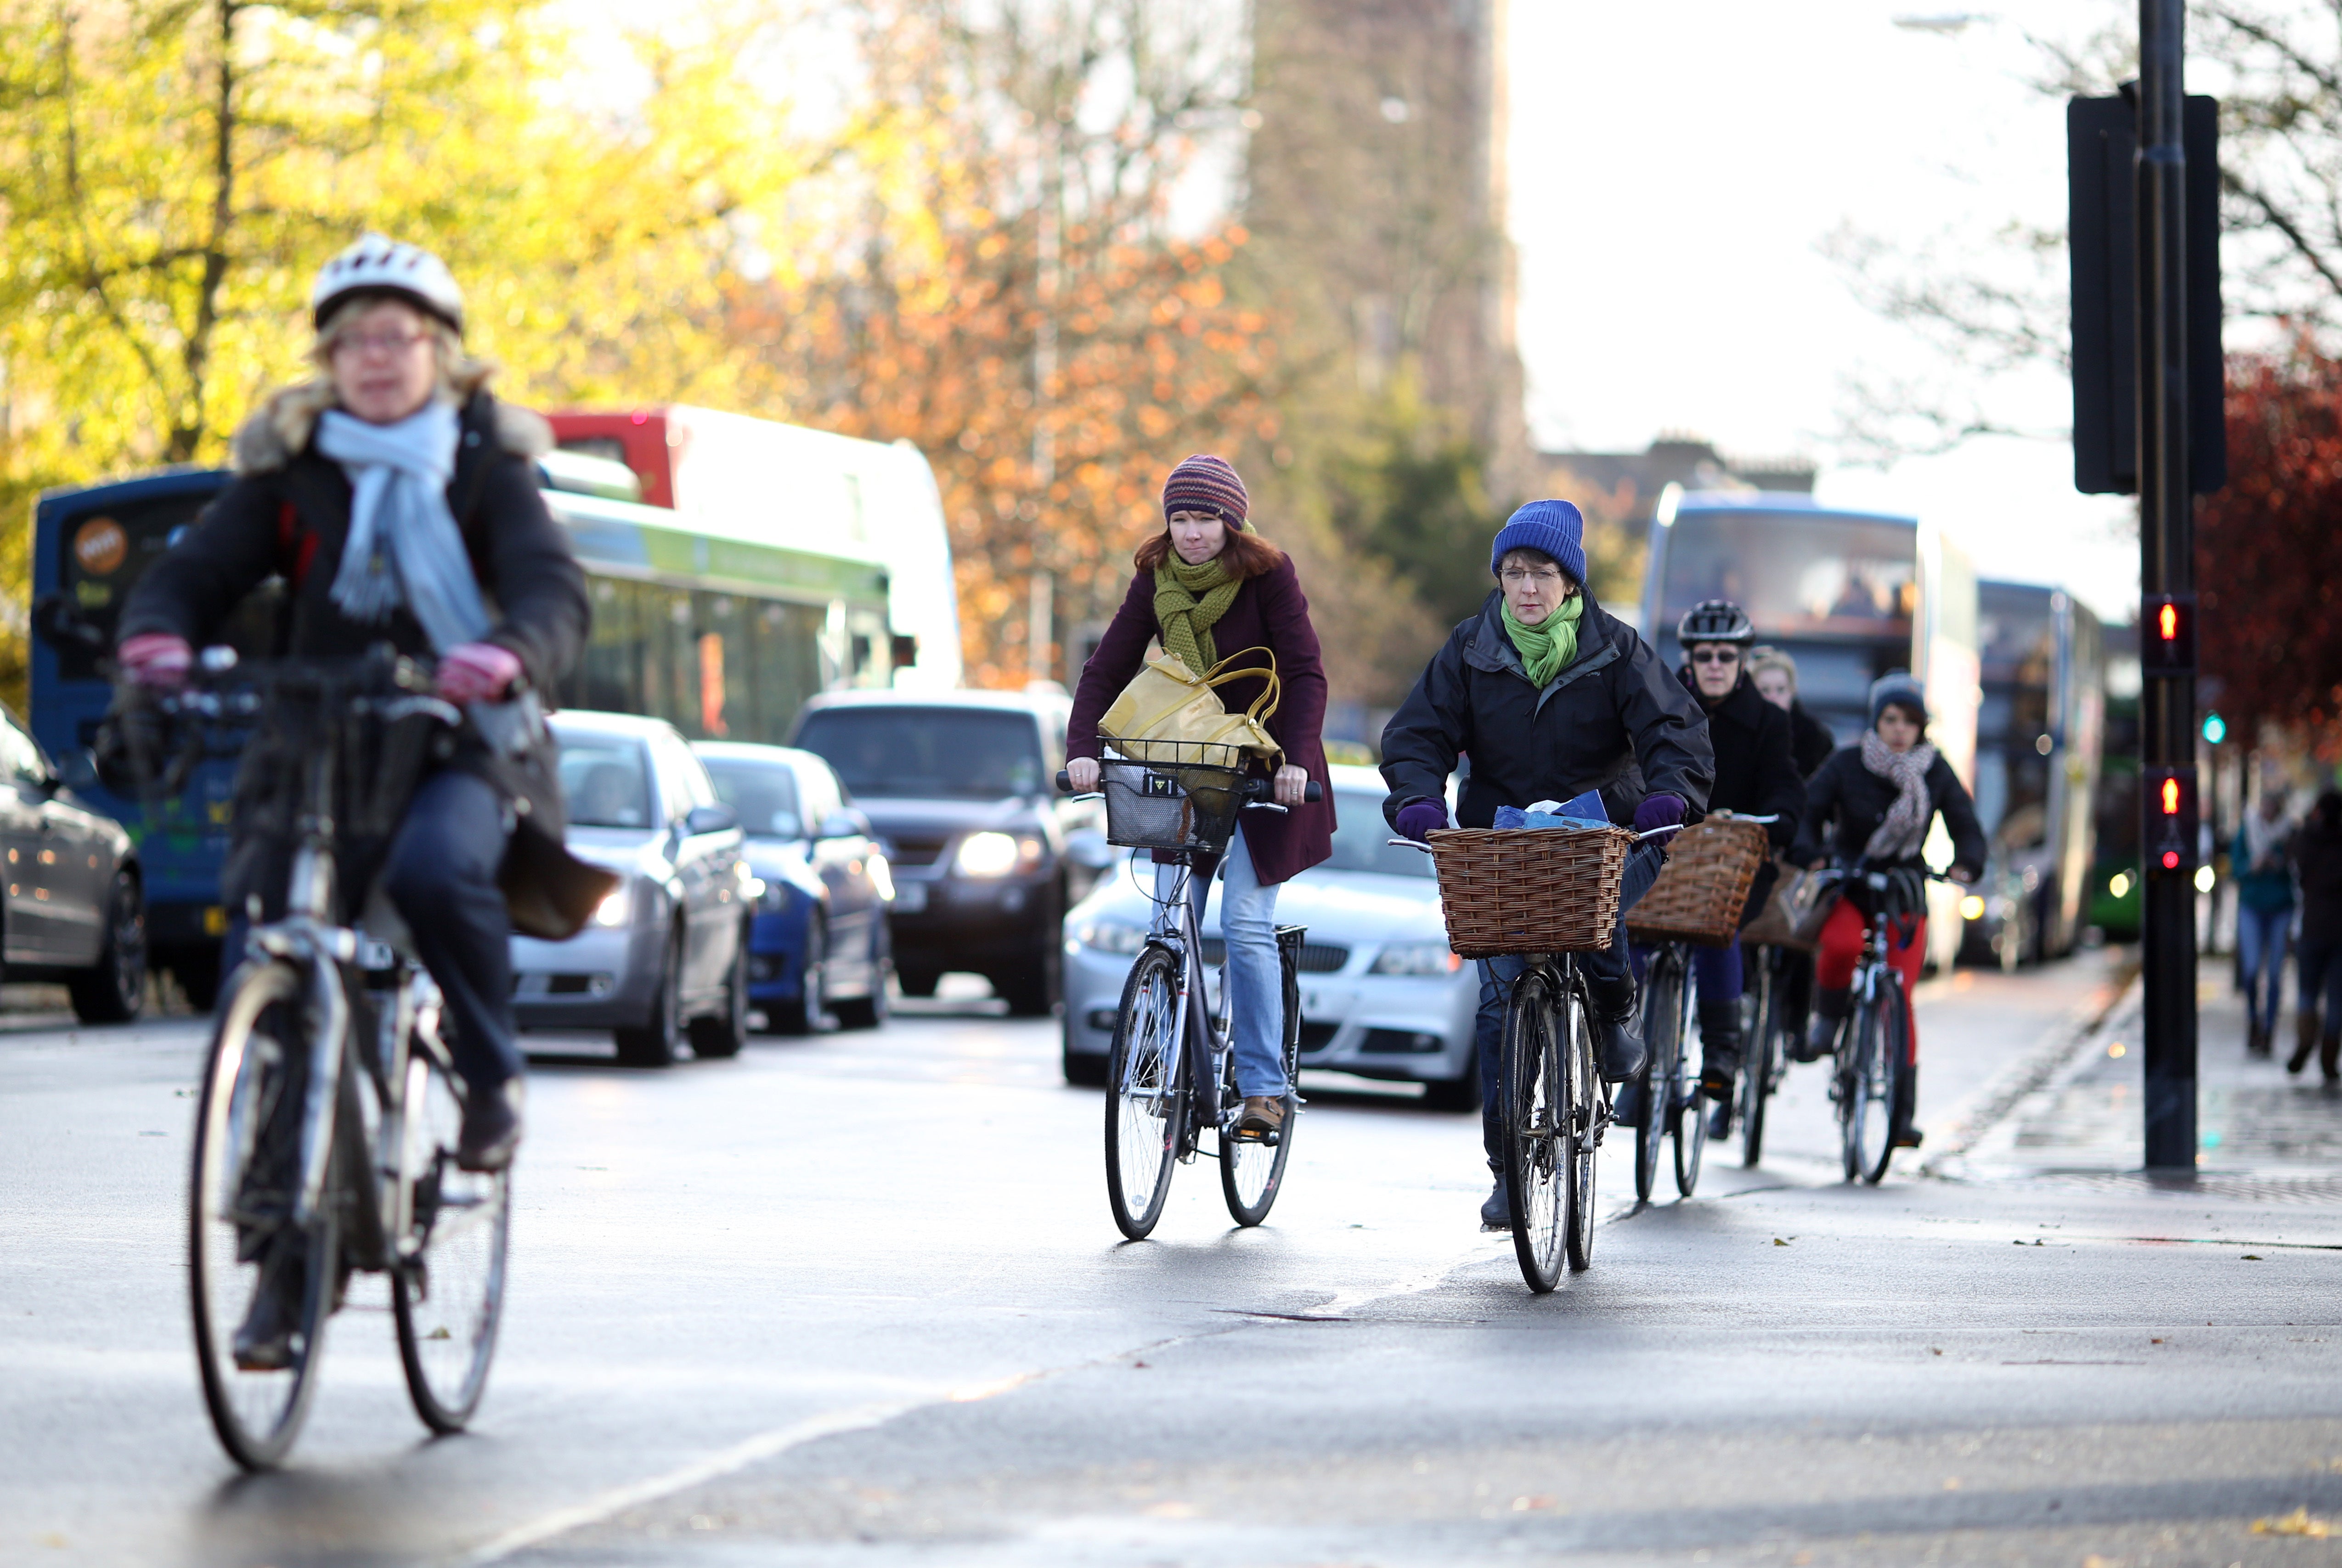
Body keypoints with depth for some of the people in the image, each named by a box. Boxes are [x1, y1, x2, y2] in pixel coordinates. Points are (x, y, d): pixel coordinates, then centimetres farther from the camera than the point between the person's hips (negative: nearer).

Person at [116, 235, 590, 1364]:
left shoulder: (484, 465, 1)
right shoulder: (289, 468, 6)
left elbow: (555, 593, -13)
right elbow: (197, 571, -2)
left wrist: (505, 656, -36)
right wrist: (158, 637, -27)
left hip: (454, 747, -2)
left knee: (436, 870, -36)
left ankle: (493, 1076, -10)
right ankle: (287, 1262, 4)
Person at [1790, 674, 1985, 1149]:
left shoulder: (1937, 773, 1)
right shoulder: (1848, 764, -6)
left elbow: (1965, 825, 4)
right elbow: (1806, 811, -8)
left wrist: (1967, 862, -17)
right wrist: (1809, 853, -28)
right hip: (1846, 884, -2)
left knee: (1901, 997, -8)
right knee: (1842, 944, -35)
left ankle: (1903, 1111, -1)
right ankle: (1827, 1017, -3)